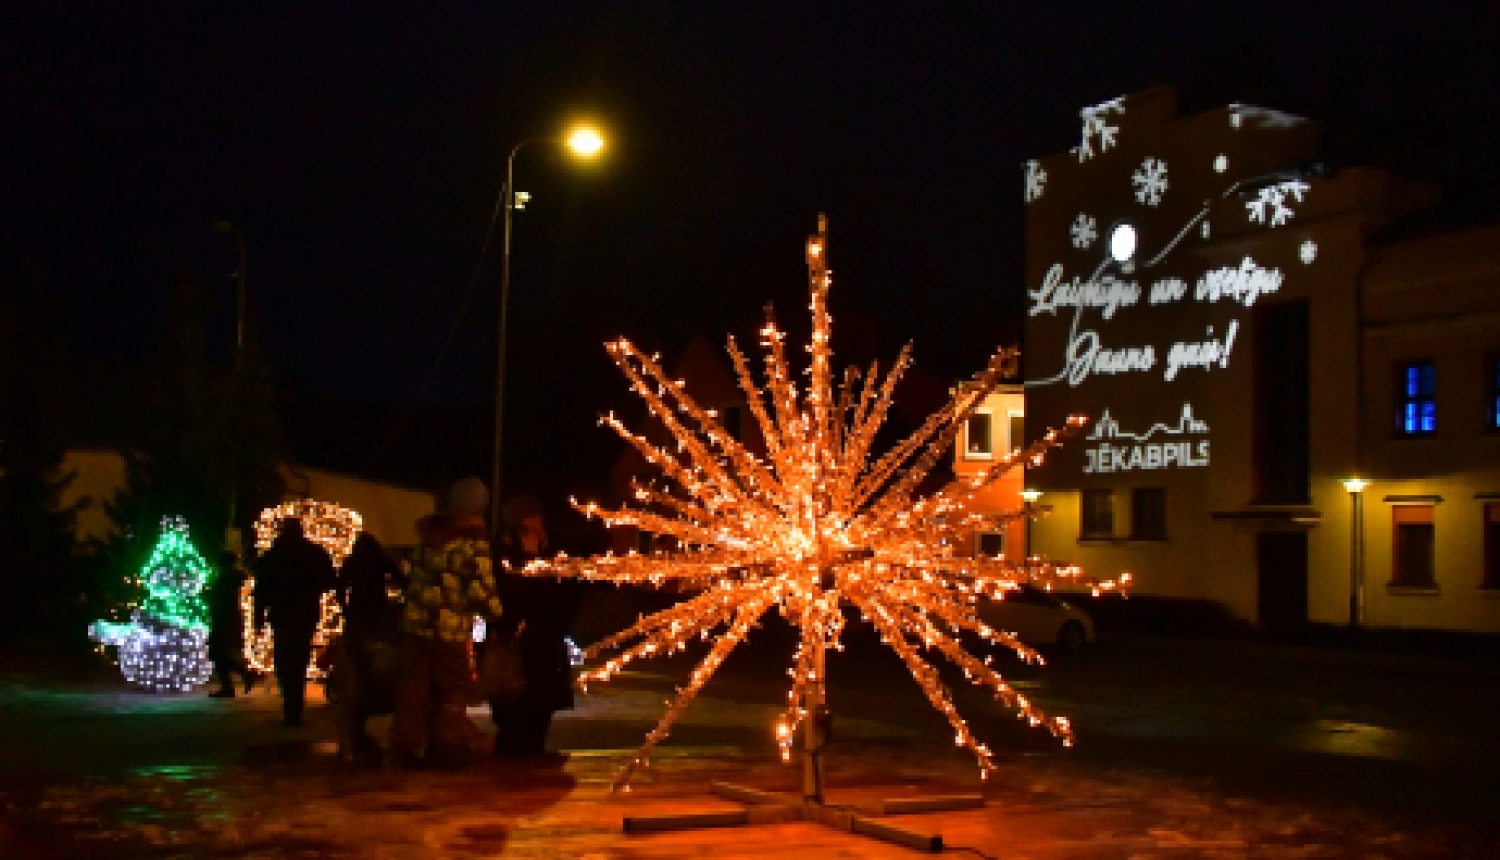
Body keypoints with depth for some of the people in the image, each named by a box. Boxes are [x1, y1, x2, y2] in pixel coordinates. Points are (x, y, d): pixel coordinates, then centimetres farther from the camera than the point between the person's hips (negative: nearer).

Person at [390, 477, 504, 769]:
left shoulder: (429, 534, 10)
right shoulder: (475, 542, -9)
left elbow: (418, 576, 15)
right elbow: (482, 590, -11)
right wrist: (496, 611, 6)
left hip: (414, 624, 5)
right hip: (450, 630, -5)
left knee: (413, 690, 9)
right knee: (452, 692, 9)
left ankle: (404, 750, 10)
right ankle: (445, 751, 10)